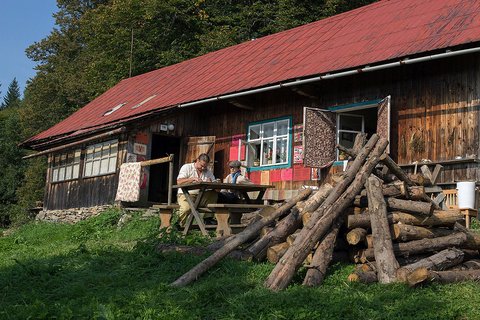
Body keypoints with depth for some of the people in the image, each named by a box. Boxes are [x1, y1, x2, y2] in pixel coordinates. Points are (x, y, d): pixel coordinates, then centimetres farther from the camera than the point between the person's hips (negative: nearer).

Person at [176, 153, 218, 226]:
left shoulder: (208, 172, 15)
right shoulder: (186, 167, 3)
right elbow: (179, 182, -11)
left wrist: (211, 182, -18)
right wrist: (193, 179, -21)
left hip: (200, 196, 5)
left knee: (214, 194, -20)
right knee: (186, 208, -36)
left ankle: (208, 217, -11)